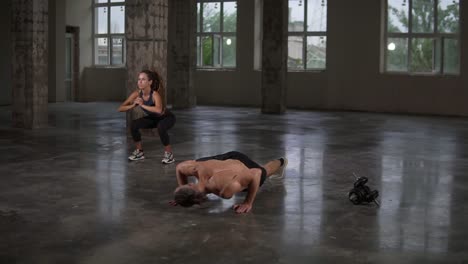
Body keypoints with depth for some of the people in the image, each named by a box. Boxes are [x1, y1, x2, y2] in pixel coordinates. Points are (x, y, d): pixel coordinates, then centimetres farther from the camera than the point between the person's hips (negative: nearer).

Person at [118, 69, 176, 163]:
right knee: (134, 124, -17)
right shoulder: (137, 93, -20)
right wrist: (133, 105, -36)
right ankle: (139, 152, 3)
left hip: (167, 117, -5)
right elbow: (120, 108, -19)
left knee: (161, 127, -37)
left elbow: (159, 110, -56)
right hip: (152, 118, 5)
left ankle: (169, 153, -15)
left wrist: (142, 105, -48)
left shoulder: (155, 94, -36)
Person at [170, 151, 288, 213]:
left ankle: (280, 162, 66)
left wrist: (248, 203, -36)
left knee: (263, 172, 33)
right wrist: (182, 195, -18)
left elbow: (257, 173, -41)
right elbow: (179, 167, -17)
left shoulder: (227, 190, -50)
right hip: (229, 158, 3)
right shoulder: (199, 169, -40)